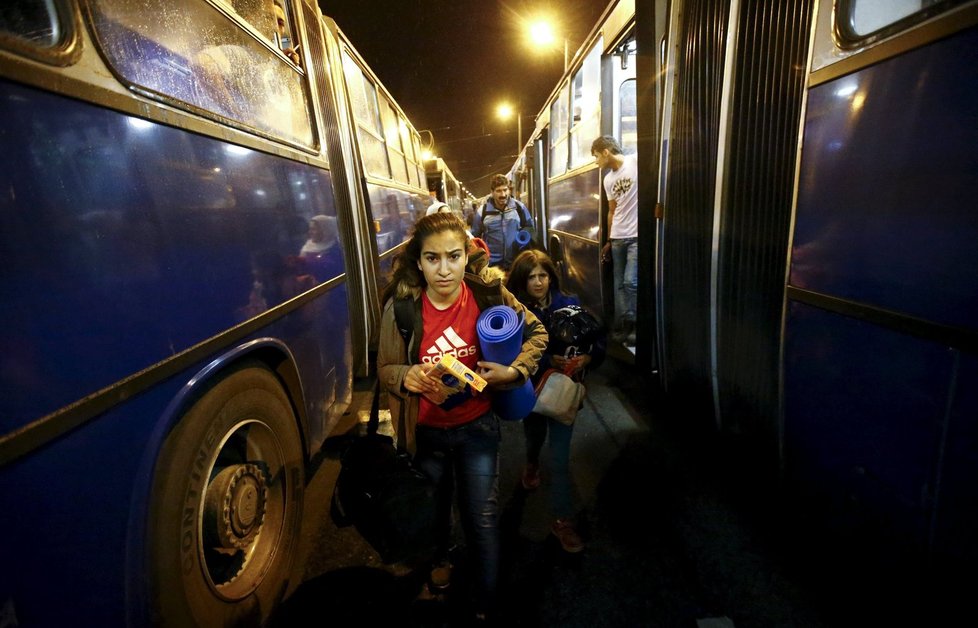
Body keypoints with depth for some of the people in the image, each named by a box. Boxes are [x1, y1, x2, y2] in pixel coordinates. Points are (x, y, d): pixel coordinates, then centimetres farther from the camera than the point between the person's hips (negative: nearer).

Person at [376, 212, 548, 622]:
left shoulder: (488, 294, -17)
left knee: (483, 519, 9)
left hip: (477, 427, -1)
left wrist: (515, 370, -19)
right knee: (435, 509, 26)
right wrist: (406, 377, -29)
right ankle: (440, 561, 61)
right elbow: (385, 369, -7)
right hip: (426, 432, 1)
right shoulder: (401, 306, -18)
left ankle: (486, 606, 36)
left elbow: (536, 332, -3)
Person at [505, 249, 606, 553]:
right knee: (534, 435, 28)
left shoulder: (569, 304, -13)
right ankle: (532, 464, 63)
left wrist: (587, 358, -26)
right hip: (531, 388, 1)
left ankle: (563, 519, 20)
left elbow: (597, 337, -8)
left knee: (560, 456, 1)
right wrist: (548, 361, -30)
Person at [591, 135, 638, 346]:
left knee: (630, 282, -11)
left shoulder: (636, 162, -6)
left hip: (636, 236, -7)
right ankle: (622, 327, 15)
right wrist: (609, 241, 19)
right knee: (620, 284, 7)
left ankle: (632, 326, 5)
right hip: (617, 238, 7)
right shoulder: (608, 180, 15)